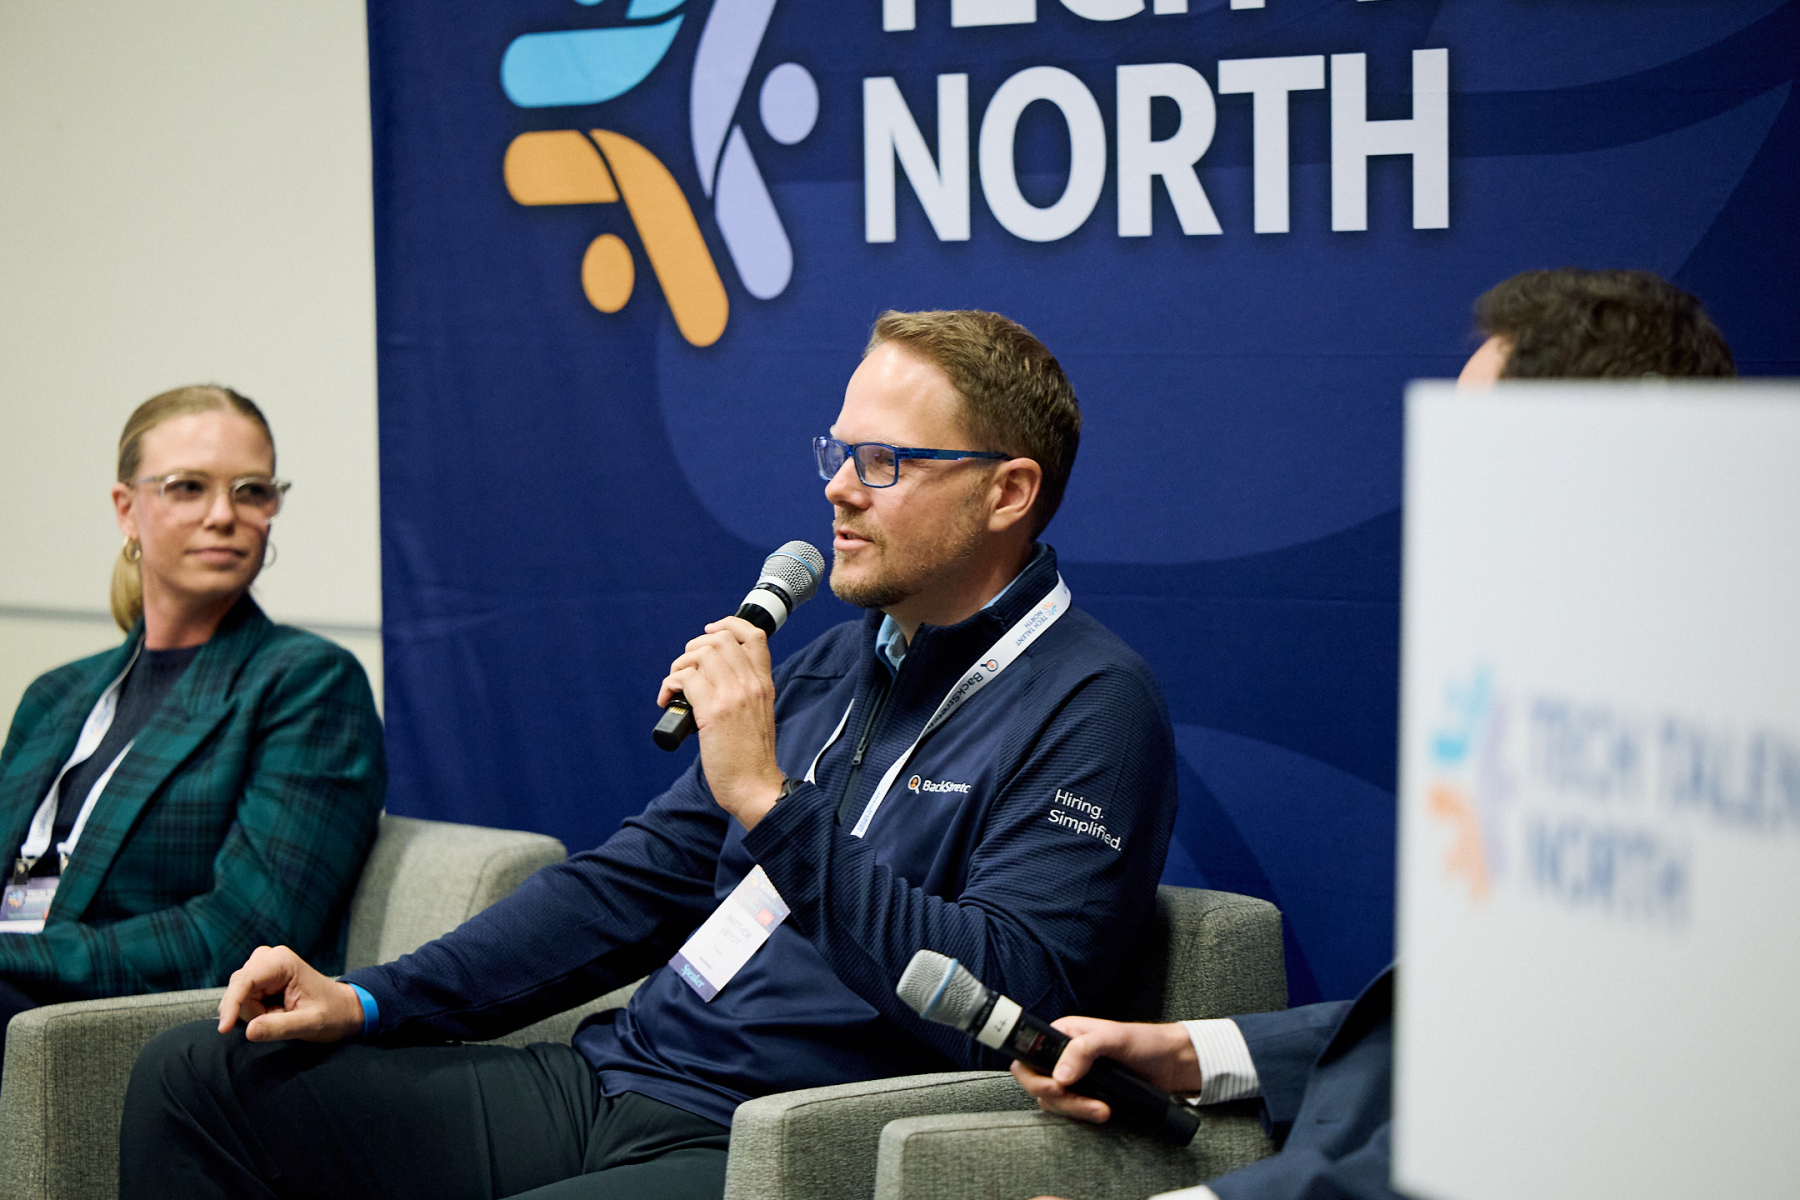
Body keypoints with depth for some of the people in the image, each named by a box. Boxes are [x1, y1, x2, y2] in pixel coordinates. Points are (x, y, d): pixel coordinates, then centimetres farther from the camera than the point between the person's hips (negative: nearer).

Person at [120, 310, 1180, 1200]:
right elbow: (637, 880, 21)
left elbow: (1002, 1003, -22)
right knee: (196, 1076, 3)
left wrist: (769, 799, -21)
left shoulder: (1091, 708, -8)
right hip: (615, 1081, 9)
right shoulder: (835, 667, 19)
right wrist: (369, 1000, 11)